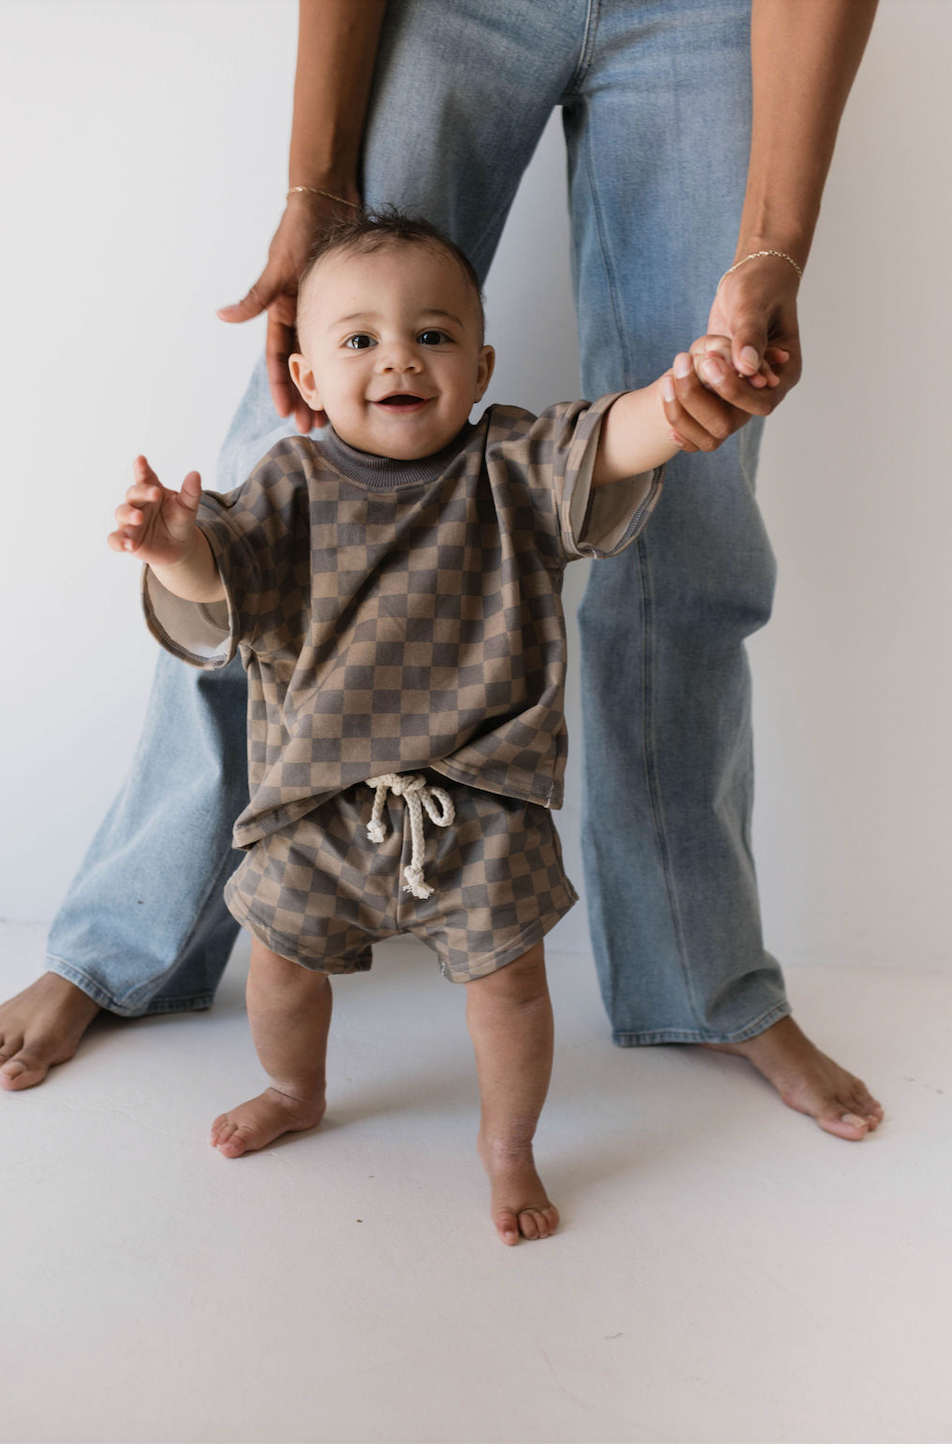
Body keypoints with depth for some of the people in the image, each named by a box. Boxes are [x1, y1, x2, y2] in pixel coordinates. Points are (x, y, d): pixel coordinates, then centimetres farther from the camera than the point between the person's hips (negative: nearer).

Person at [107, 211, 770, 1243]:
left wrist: (679, 398, -42)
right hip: (319, 800, 2)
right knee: (280, 956, 16)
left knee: (508, 975, 5)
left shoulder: (511, 470, -5)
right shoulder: (291, 485, -5)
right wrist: (180, 551, -41)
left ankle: (508, 1146, 34)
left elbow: (608, 445, -21)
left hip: (479, 805, -1)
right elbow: (223, 578, -17)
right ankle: (295, 1091, 50)